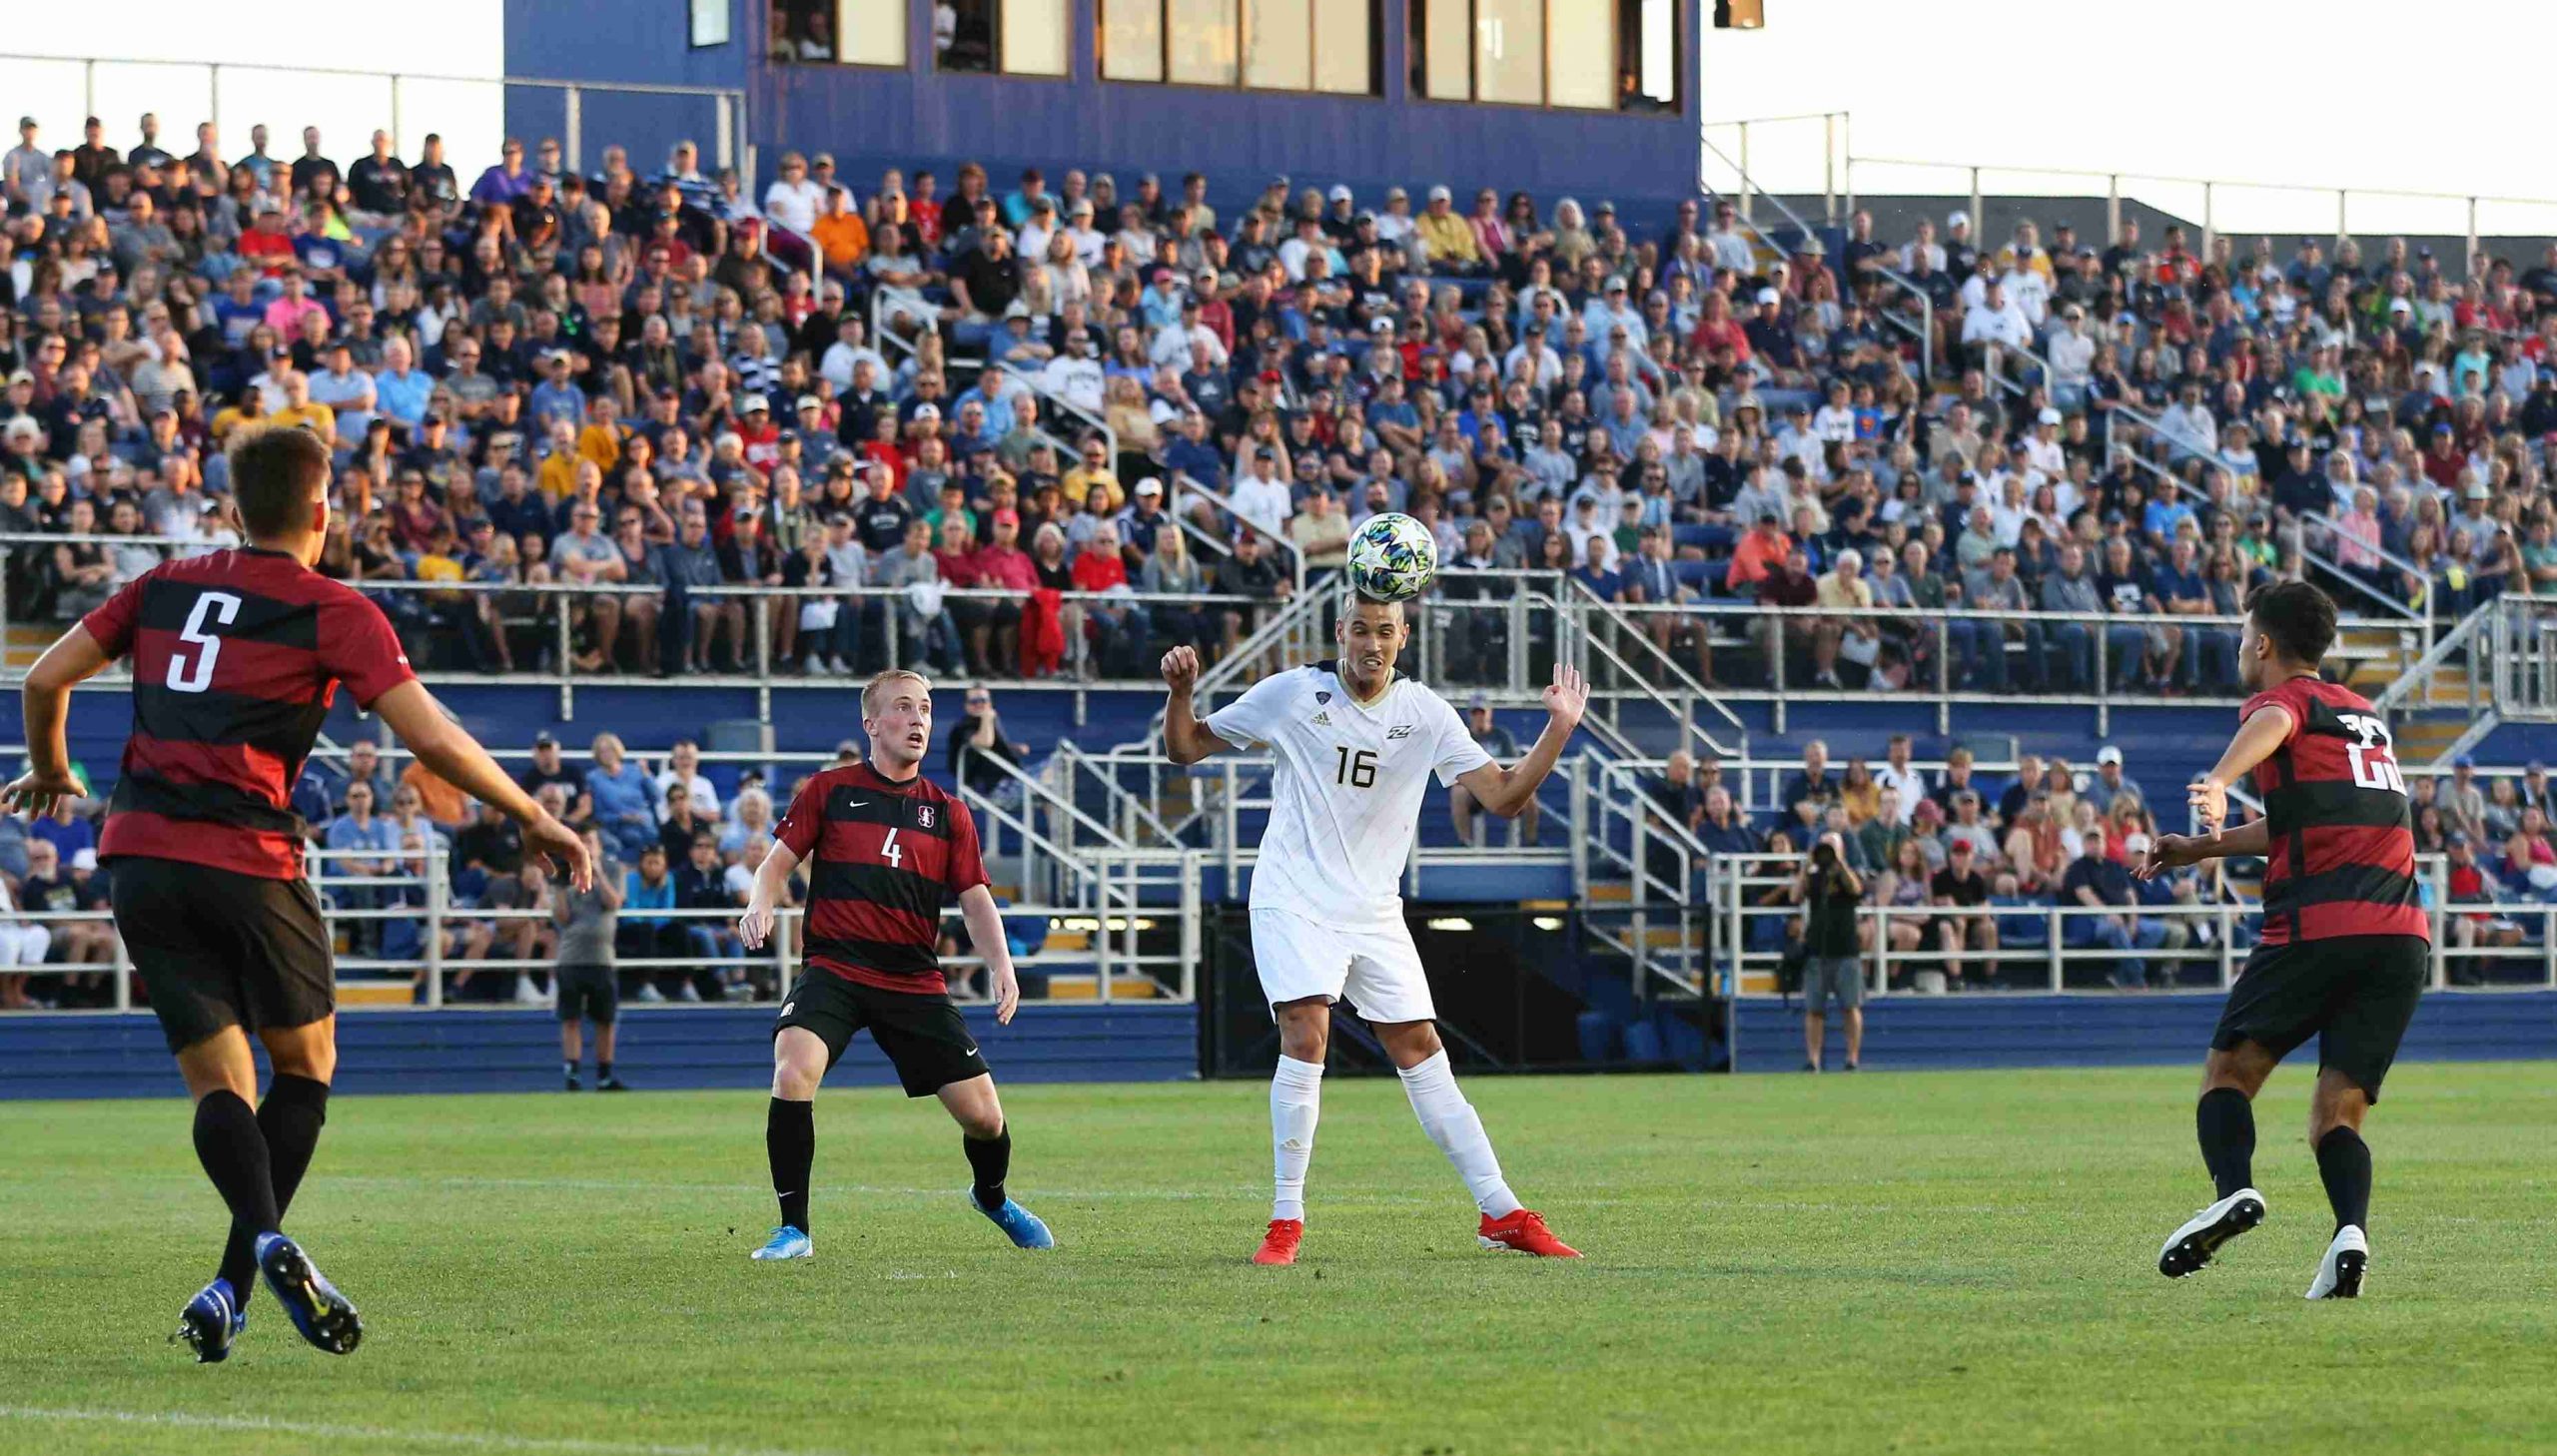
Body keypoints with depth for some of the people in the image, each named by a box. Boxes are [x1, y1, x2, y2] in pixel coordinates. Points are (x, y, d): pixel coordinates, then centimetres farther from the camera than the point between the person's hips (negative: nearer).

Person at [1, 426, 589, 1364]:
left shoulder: (166, 586, 13)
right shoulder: (335, 614, -1)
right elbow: (432, 740, -8)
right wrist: (533, 820, 2)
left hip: (137, 857, 4)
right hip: (246, 864, -4)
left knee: (219, 1082, 6)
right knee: (305, 1060, 14)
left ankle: (265, 1239, -22)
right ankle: (235, 1283, -1)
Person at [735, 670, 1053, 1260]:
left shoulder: (947, 813, 11)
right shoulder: (829, 791, 4)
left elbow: (975, 900, 9)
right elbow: (779, 861, 5)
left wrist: (1001, 966, -8)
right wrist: (760, 904, -17)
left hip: (915, 982, 2)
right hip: (833, 967, -2)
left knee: (984, 1115, -1)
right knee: (793, 1072, -30)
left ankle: (991, 1197, 36)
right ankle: (793, 1229, -18)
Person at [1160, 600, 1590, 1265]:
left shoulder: (1425, 714, 2)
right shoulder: (1291, 693, -4)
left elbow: (1503, 796, 0)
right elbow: (1188, 747, 5)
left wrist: (1558, 730, -12)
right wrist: (1181, 692, -15)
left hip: (1374, 911, 3)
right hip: (1294, 903, -3)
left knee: (1421, 1050, 2)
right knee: (1306, 1036, -20)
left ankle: (1501, 1213, 6)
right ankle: (1286, 1221, -12)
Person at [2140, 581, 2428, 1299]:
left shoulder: (2282, 699, 6)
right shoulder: (2364, 713, 29)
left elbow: (2272, 723, -22)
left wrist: (2218, 782, -41)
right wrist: (2203, 848, 44)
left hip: (2316, 924, -6)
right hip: (2403, 936, 6)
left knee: (2229, 1071, 7)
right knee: (2337, 1114, 5)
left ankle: (2234, 1188, -20)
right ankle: (2351, 1229, -22)